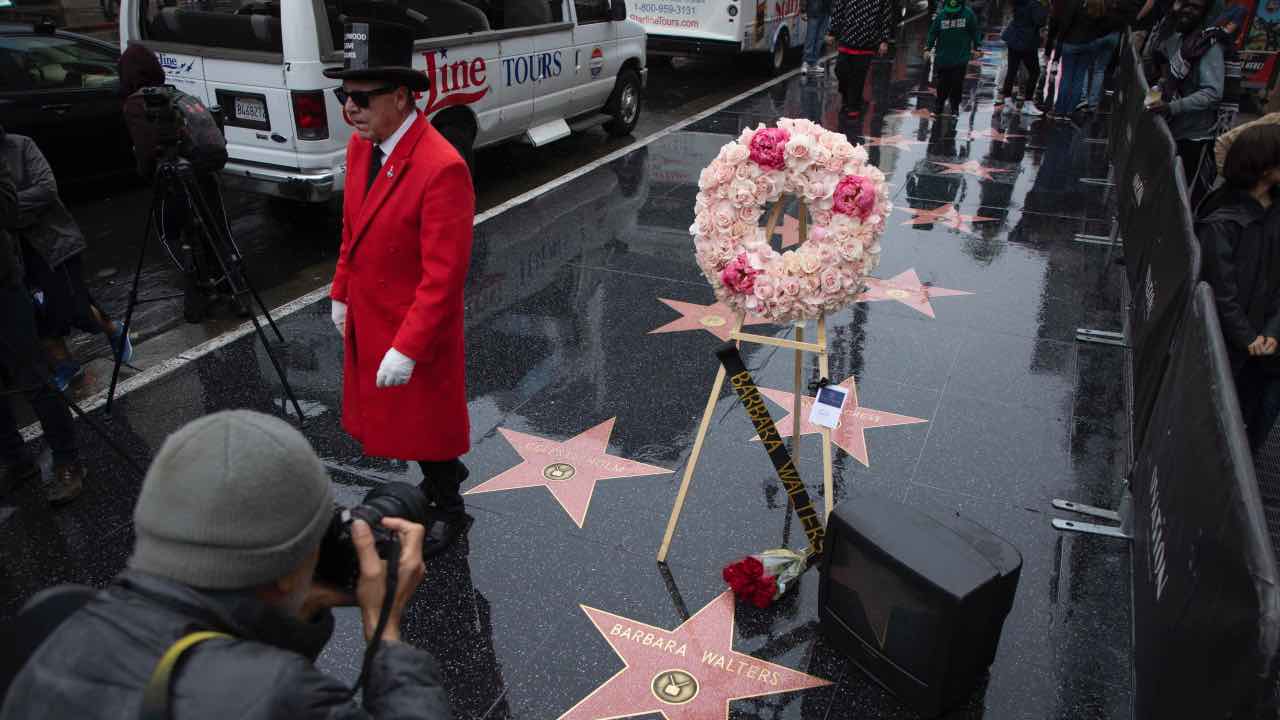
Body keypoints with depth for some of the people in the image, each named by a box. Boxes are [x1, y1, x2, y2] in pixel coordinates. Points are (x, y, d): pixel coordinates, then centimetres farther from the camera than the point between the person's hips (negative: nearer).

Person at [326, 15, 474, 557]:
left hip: (418, 329, -8)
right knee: (395, 416, 23)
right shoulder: (359, 146, -1)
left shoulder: (441, 168, -28)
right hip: (367, 320, 8)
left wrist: (407, 349, -26)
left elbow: (444, 274, -27)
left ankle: (448, 508, 36)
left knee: (428, 421, 12)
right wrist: (341, 293, 15)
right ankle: (442, 475, 48)